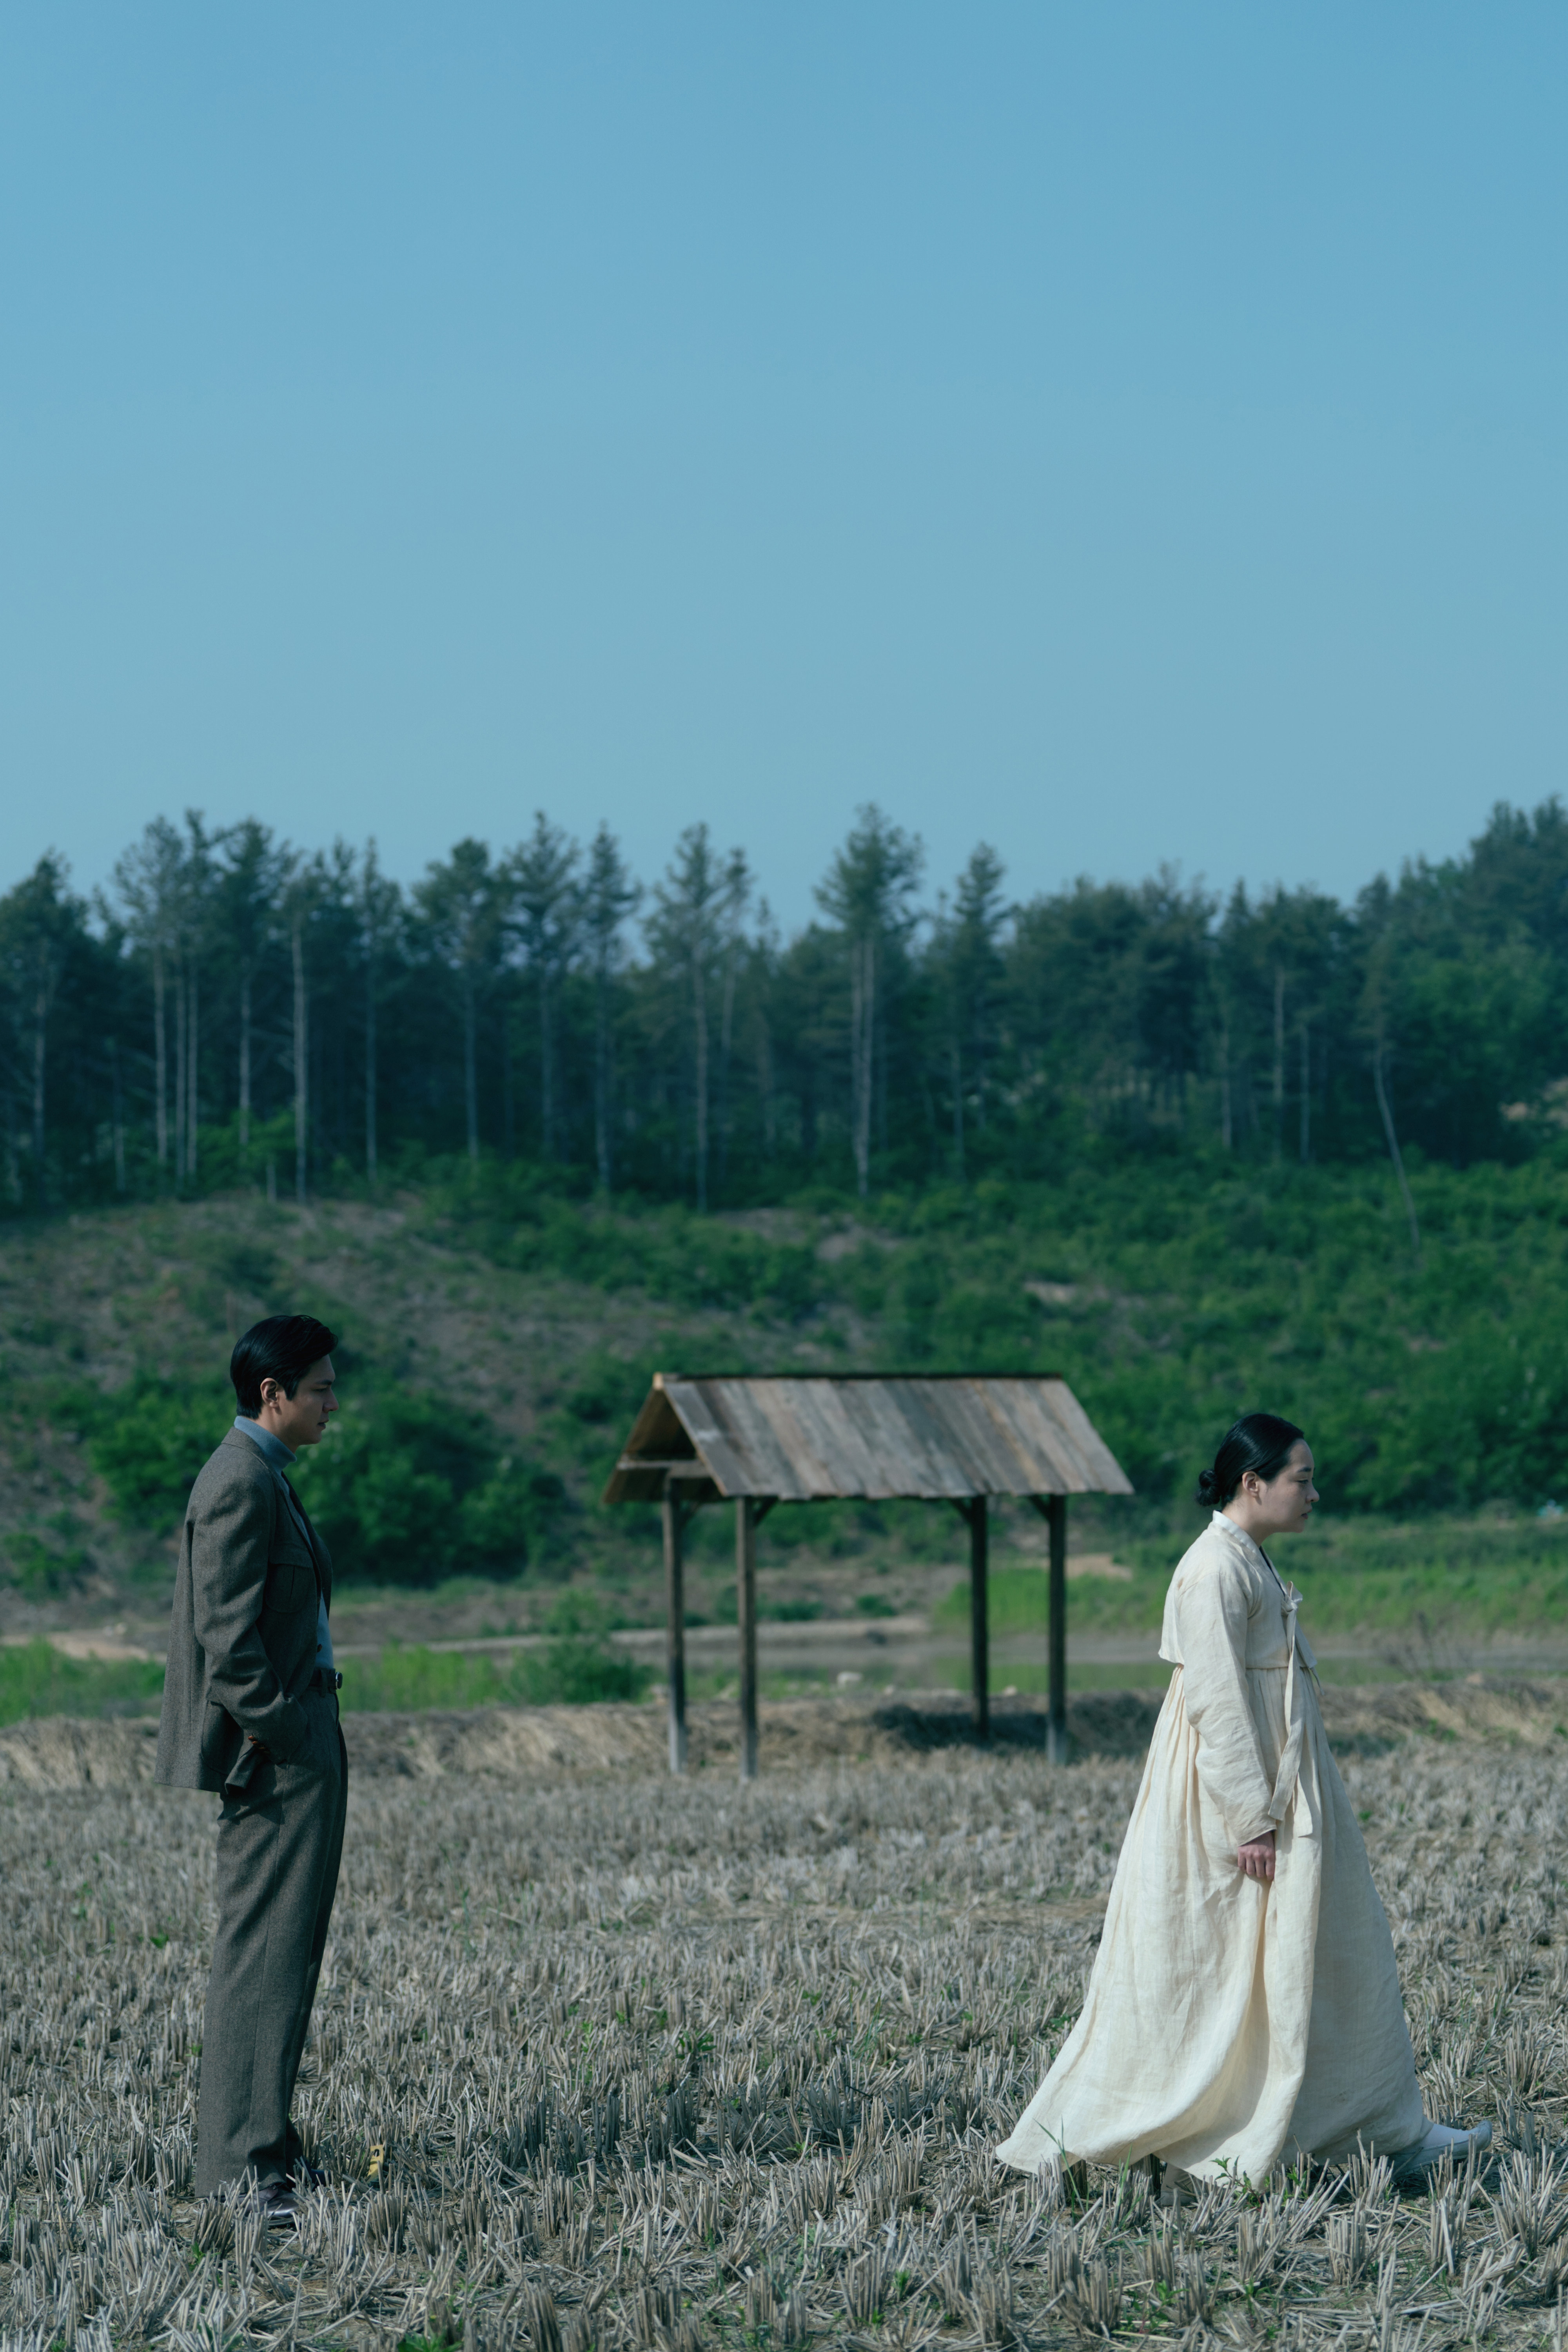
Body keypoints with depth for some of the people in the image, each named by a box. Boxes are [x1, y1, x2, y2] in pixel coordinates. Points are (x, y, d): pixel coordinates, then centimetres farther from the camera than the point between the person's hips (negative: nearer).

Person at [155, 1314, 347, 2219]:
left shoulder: (263, 1478, 17)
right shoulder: (241, 1483, -15)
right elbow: (228, 1639, -21)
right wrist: (283, 1741, -18)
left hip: (300, 1749, 11)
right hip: (278, 1760, -11)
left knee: (285, 1950, 15)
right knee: (264, 1956, -9)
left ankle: (264, 2143, 22)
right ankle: (244, 2166, -7)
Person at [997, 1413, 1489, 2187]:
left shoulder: (1252, 1564, 13)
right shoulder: (1215, 1571, -18)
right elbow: (1215, 1701, -22)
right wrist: (1250, 1821, -22)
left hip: (1279, 1787, 10)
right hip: (1226, 1795, -10)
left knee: (1338, 1954, 10)